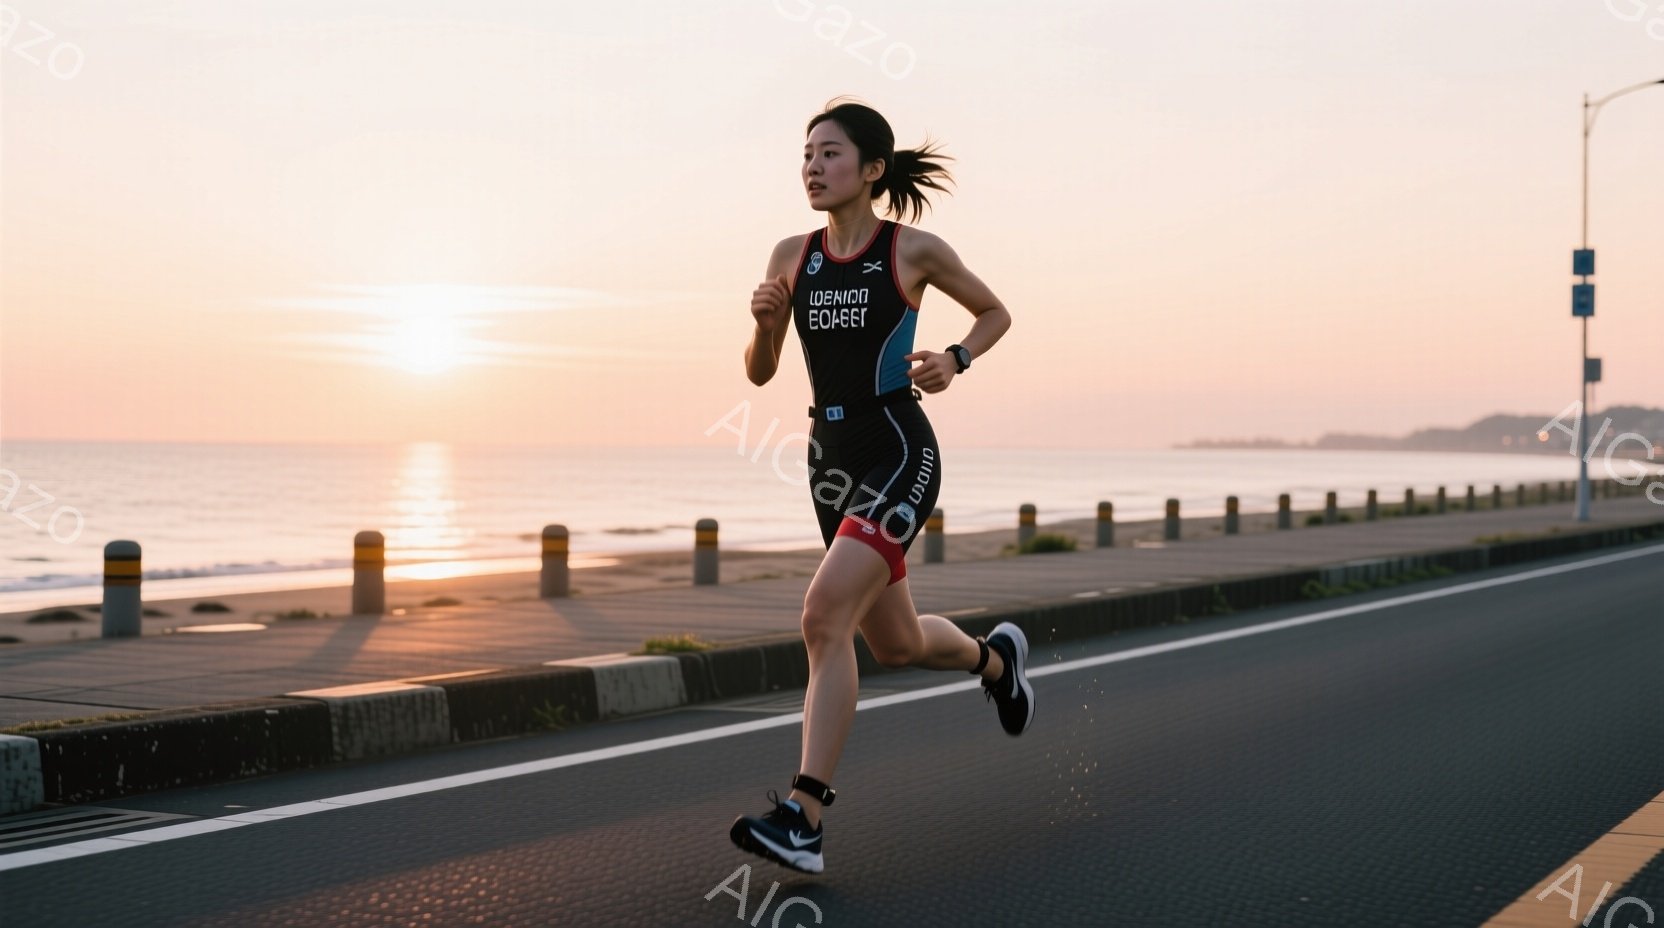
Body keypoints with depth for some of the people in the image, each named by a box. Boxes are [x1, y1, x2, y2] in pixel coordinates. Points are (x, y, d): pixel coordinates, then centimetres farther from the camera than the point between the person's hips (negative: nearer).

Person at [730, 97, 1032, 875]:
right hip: (832, 458, 6)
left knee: (825, 616, -23)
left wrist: (953, 360, -8)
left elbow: (995, 313, 11)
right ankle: (993, 657, 51)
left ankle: (802, 816, -21)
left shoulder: (915, 251, -5)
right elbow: (759, 373, 10)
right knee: (897, 644, 16)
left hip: (899, 454, -6)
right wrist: (765, 322, -10)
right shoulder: (791, 257, 6)